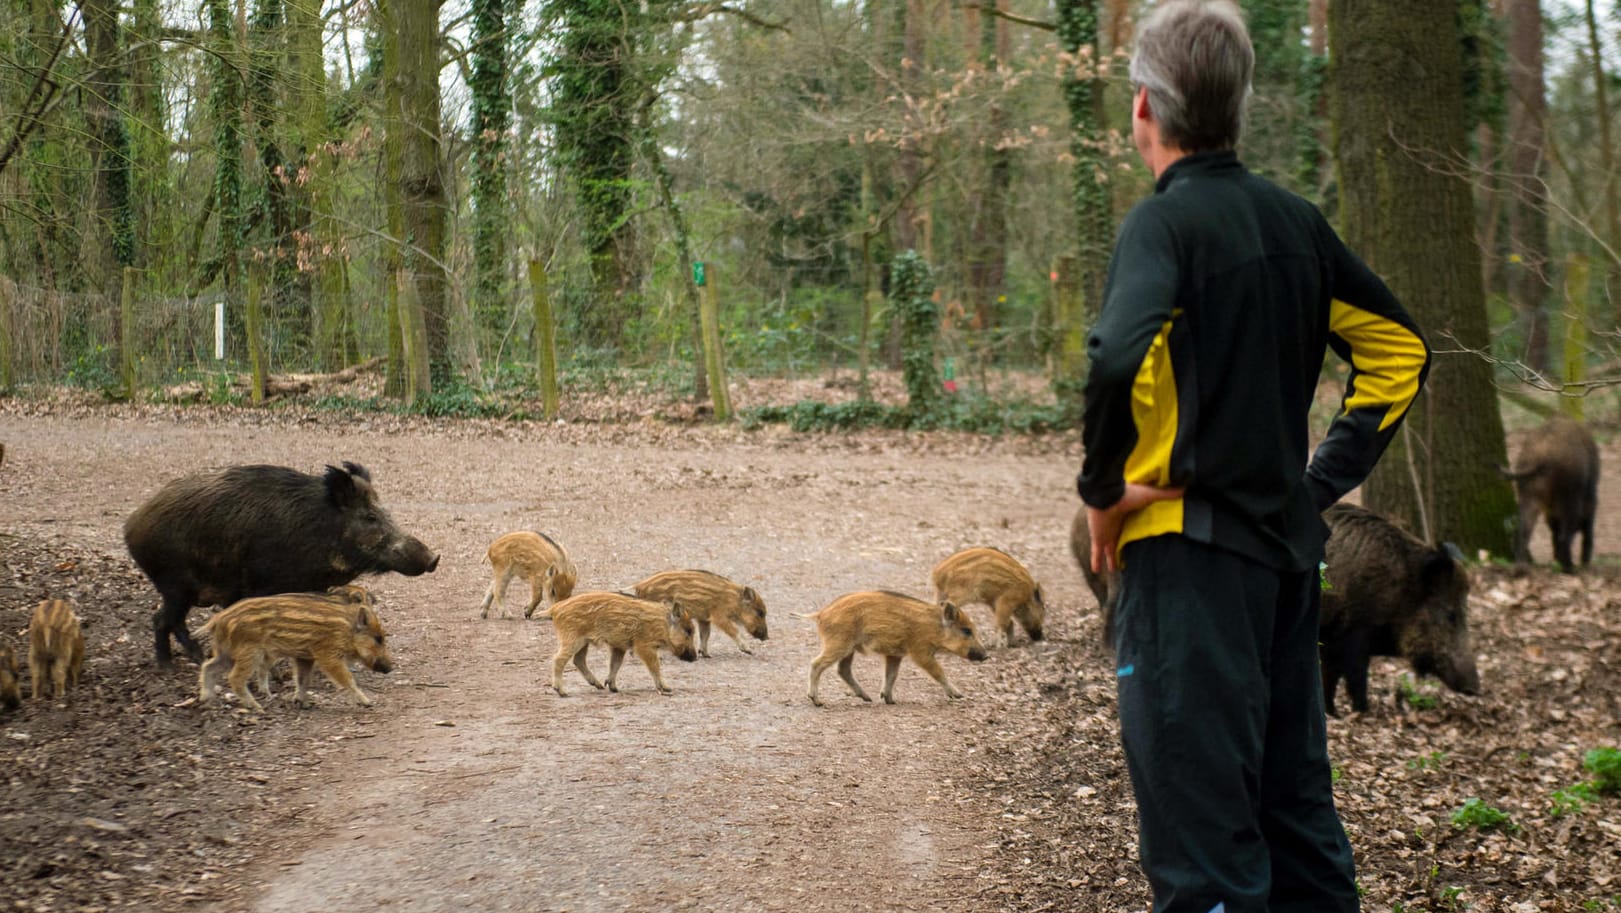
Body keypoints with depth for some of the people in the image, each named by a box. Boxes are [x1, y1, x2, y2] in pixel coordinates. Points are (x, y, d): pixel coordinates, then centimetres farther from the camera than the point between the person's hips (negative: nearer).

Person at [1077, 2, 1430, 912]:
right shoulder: (1295, 220, 10)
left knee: (1201, 839, -5)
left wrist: (1104, 489, -15)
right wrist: (1326, 479, 15)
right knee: (1297, 814, 17)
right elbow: (1399, 347, 17)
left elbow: (1120, 358, -30)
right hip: (1289, 548, 8)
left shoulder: (1165, 222, -12)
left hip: (1189, 553, -8)